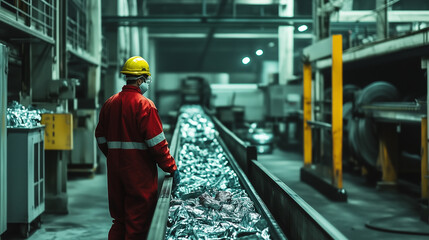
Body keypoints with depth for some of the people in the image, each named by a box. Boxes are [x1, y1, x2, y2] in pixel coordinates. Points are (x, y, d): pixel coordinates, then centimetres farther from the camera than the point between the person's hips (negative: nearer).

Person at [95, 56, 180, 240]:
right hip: (140, 173, -7)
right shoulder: (144, 104, -14)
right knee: (137, 224, 2)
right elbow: (156, 142, -16)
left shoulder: (109, 103, 8)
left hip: (115, 170, 7)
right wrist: (171, 168, -8)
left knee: (119, 219, 17)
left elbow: (101, 138, 13)